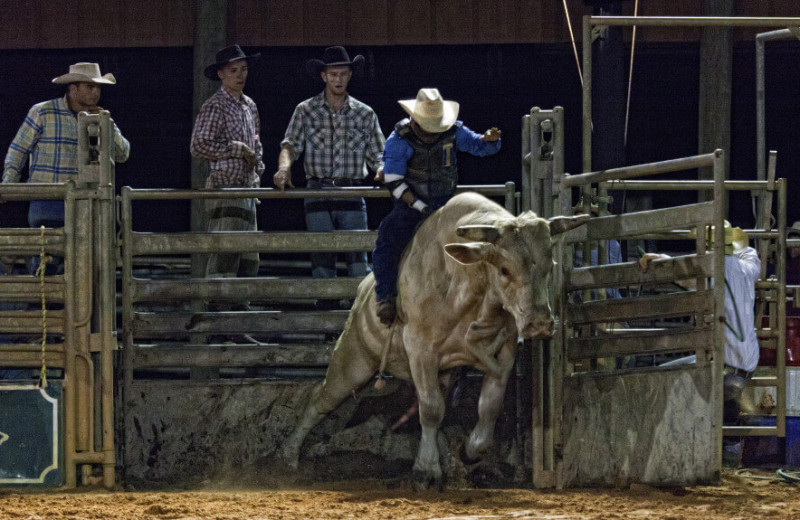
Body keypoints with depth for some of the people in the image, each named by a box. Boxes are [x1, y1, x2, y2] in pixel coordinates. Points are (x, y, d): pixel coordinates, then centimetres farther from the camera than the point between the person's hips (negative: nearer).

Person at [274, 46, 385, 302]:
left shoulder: (365, 114, 11)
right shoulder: (306, 111, 8)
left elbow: (377, 155, 12)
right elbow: (290, 144, -3)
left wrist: (383, 171, -12)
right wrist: (284, 167, -25)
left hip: (352, 195, 0)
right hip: (318, 193, 0)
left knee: (358, 258, -10)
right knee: (322, 261, -3)